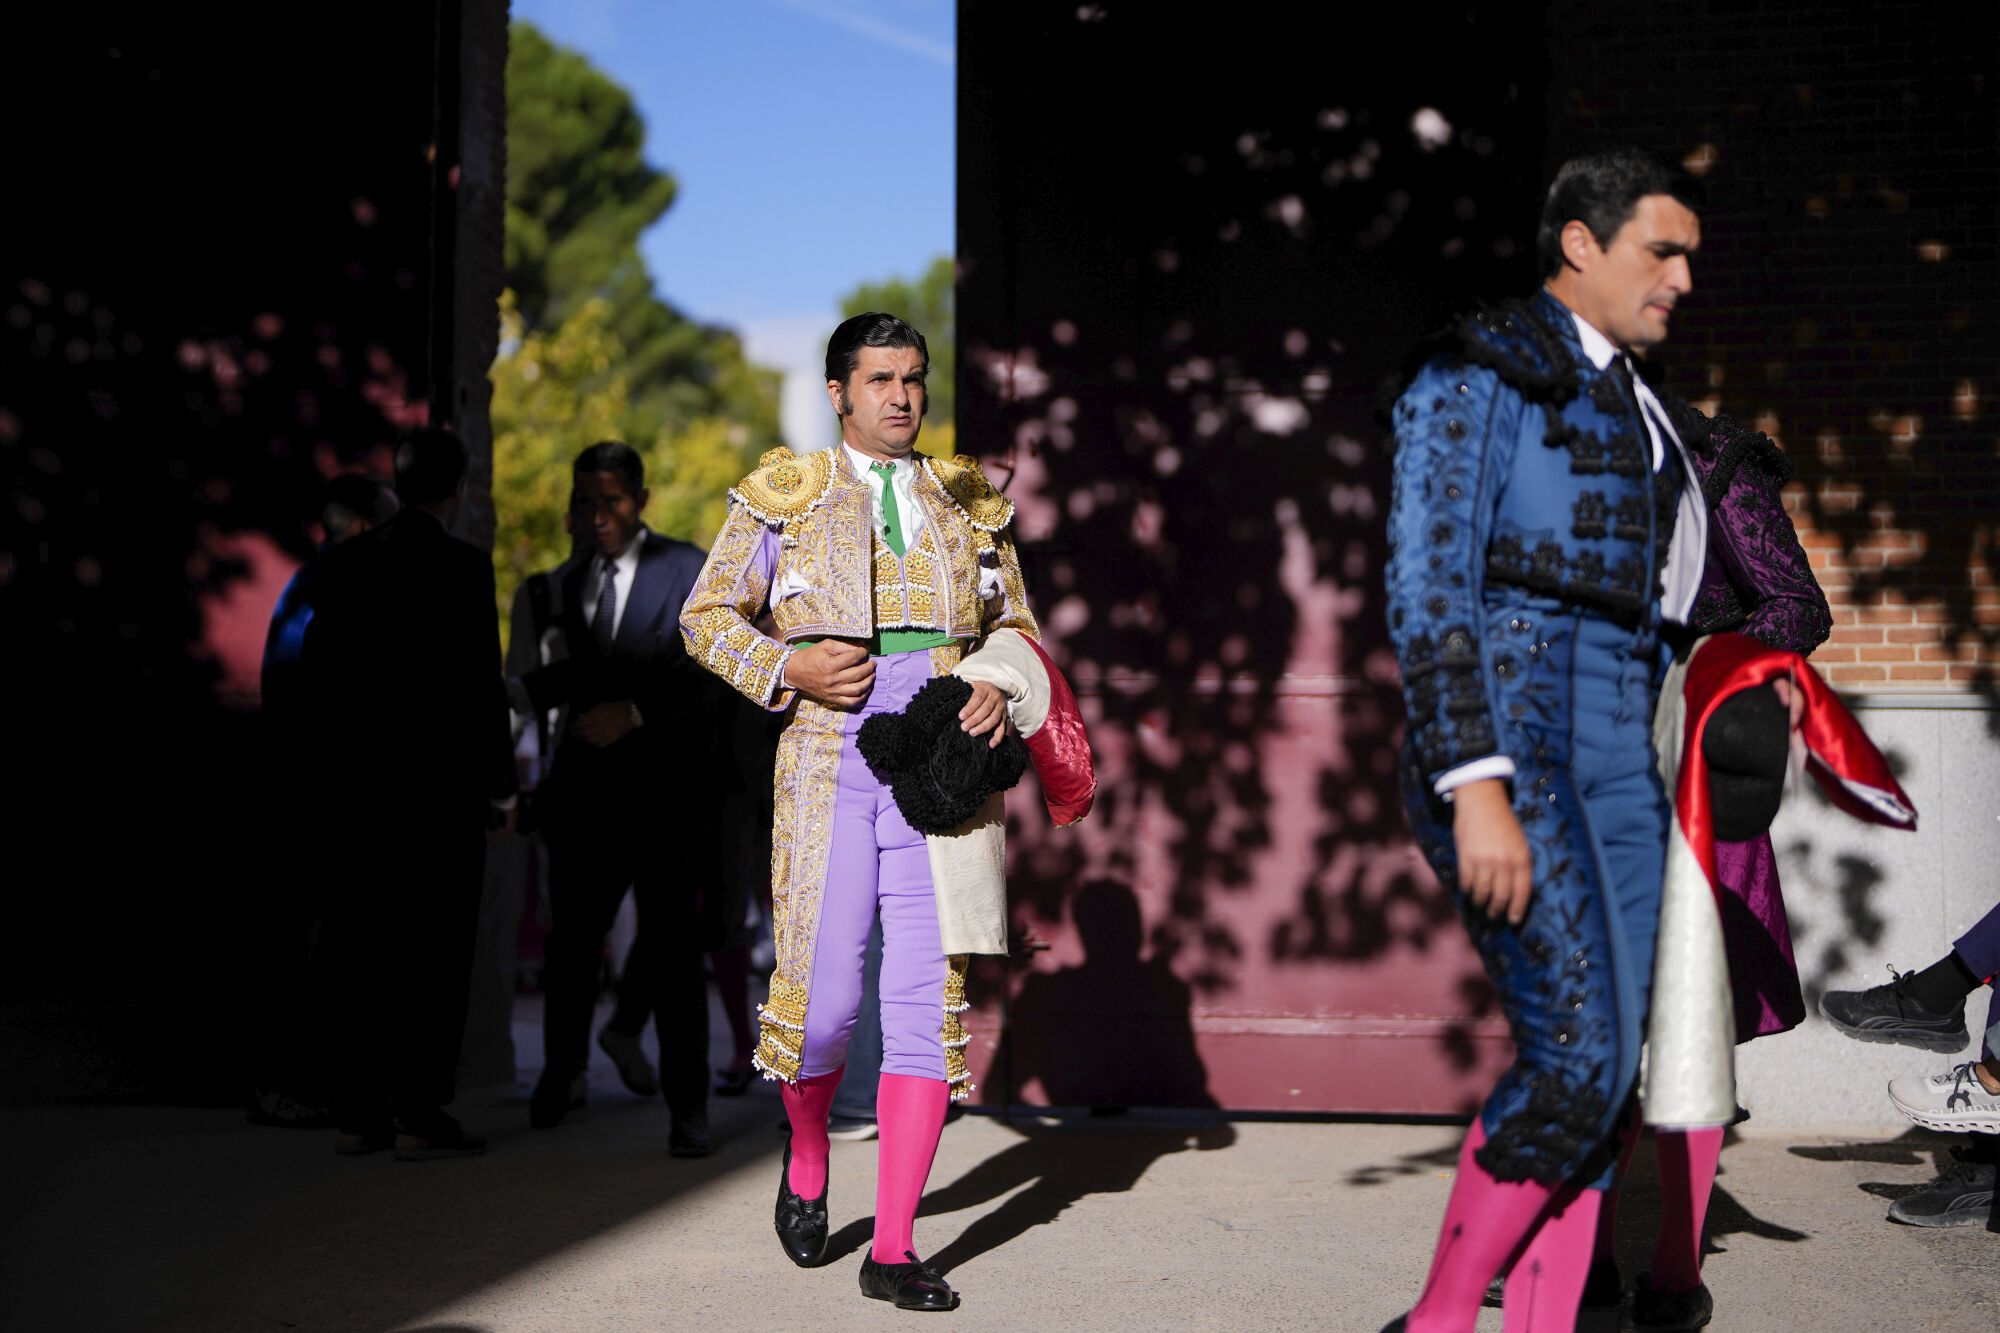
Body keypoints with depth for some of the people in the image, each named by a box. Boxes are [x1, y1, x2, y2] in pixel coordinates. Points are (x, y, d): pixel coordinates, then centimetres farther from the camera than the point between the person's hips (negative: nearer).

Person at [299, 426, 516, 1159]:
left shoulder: (345, 563, 6)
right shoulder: (461, 567, -9)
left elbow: (315, 678, 9)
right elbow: (479, 686, -10)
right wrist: (500, 786, -2)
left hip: (355, 790, 5)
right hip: (440, 789, -5)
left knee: (360, 959, 10)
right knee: (436, 956, 1)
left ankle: (357, 1112, 15)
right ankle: (420, 1116, 1)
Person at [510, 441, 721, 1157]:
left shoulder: (687, 569, -2)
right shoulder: (573, 582, 16)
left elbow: (706, 676, -9)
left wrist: (634, 712, -20)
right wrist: (515, 689, 3)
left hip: (666, 789, -4)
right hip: (588, 785, 4)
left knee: (673, 947, -2)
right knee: (571, 937, 8)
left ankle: (687, 1105, 7)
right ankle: (561, 1075, 31)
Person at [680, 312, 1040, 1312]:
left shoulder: (967, 501, 16)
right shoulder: (784, 496, 8)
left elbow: (1014, 621, 21)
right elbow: (707, 617, 9)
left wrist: (1002, 686, 0)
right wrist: (790, 669, -8)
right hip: (830, 765, -2)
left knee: (929, 995, -4)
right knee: (823, 994, -4)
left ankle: (893, 1250, 3)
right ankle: (806, 1160, 30)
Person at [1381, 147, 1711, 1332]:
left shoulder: (1635, 408, 22)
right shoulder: (1479, 369, -3)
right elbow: (1428, 585, -13)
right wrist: (1477, 786, -21)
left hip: (1615, 754, 8)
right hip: (1505, 740, -8)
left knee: (1605, 1073, 2)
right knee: (1579, 1051, -15)